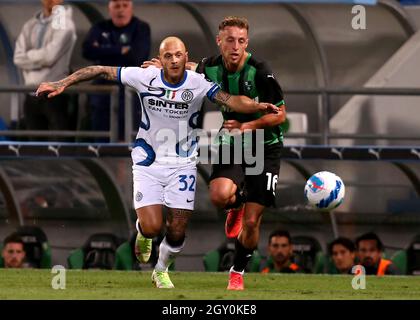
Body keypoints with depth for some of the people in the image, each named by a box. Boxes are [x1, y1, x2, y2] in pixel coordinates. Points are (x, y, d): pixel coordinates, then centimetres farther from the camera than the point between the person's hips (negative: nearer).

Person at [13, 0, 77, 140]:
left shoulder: (64, 24, -2)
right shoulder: (30, 25, 13)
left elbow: (51, 55, -15)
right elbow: (18, 58, 1)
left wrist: (30, 55, 0)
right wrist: (41, 58, -9)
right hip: (32, 96, 5)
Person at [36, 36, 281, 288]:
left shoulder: (198, 83, -14)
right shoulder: (145, 77, -13)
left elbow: (231, 100, -27)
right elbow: (101, 71, -6)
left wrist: (259, 106, -46)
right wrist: (62, 84, -10)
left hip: (183, 164, 1)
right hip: (148, 162, -1)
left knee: (177, 232, 0)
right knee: (152, 227, -13)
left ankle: (162, 271, 32)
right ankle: (142, 231, 26)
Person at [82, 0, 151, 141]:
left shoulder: (141, 28, 5)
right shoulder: (100, 29, 14)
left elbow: (136, 56, -12)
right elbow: (87, 50, -5)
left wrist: (102, 52, -5)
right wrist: (120, 51, -9)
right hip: (102, 91, 4)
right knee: (101, 140, 4)